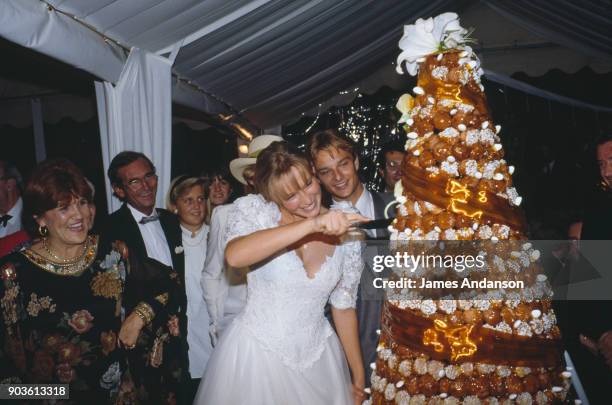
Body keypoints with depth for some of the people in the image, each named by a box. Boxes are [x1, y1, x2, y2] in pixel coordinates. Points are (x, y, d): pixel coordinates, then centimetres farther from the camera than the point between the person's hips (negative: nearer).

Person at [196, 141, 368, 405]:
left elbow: (344, 305, 4)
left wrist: (358, 376, 9)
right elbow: (235, 256, -35)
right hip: (254, 354, -2)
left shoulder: (345, 230, -5)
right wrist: (312, 224, -38)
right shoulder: (254, 209, -13)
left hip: (318, 356, 3)